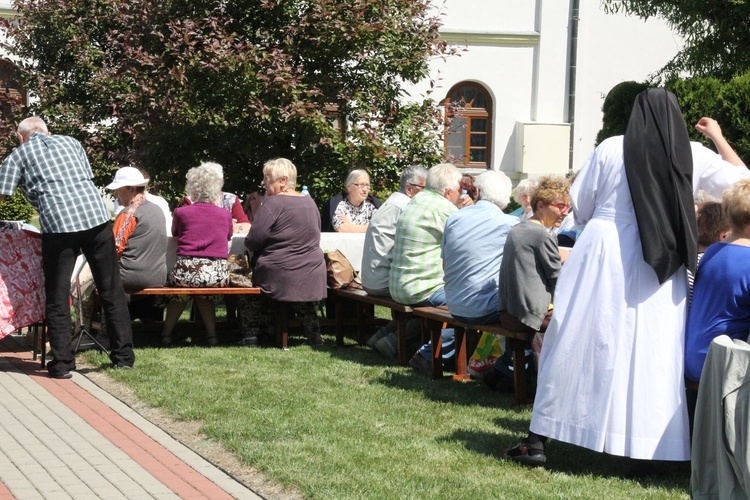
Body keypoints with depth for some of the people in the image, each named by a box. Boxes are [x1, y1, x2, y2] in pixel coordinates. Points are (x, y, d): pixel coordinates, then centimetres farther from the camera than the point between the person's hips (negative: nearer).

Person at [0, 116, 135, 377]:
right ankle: (123, 355, 16)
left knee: (57, 296, 7)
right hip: (96, 216, 3)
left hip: (58, 225, -3)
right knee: (111, 290, 11)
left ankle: (62, 363, 6)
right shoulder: (70, 142, 23)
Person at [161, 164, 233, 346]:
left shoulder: (181, 212, 0)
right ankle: (211, 333, 25)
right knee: (204, 294, 33)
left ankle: (167, 333, 30)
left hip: (187, 272, -1)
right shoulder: (225, 215, 4)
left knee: (180, 293, 31)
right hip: (217, 275, 1)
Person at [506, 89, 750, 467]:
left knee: (575, 344, 5)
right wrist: (719, 138, 23)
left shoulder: (610, 149, -3)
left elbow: (579, 206, 4)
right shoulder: (695, 156, 1)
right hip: (662, 268, 1)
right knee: (650, 353, 9)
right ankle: (643, 450, 11)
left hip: (602, 256, -1)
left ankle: (538, 440, 6)